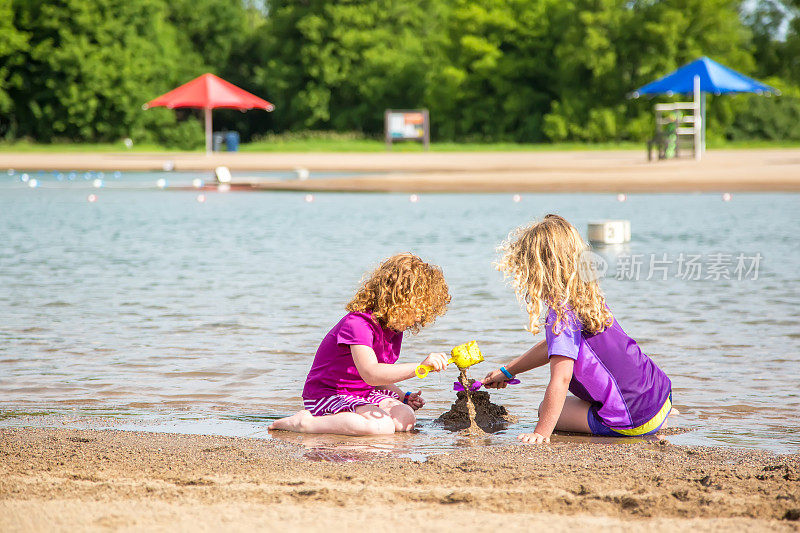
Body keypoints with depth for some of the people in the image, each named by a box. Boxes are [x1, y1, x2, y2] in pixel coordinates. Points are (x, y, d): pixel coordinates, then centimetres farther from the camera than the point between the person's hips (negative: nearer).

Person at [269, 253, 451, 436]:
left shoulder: (394, 330, 7)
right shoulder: (357, 323, -23)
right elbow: (371, 374, -37)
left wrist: (404, 397, -1)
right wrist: (420, 366, -43)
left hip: (362, 394, 9)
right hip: (326, 396, -9)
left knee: (406, 419, -15)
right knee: (382, 426, -31)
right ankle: (304, 423, -19)